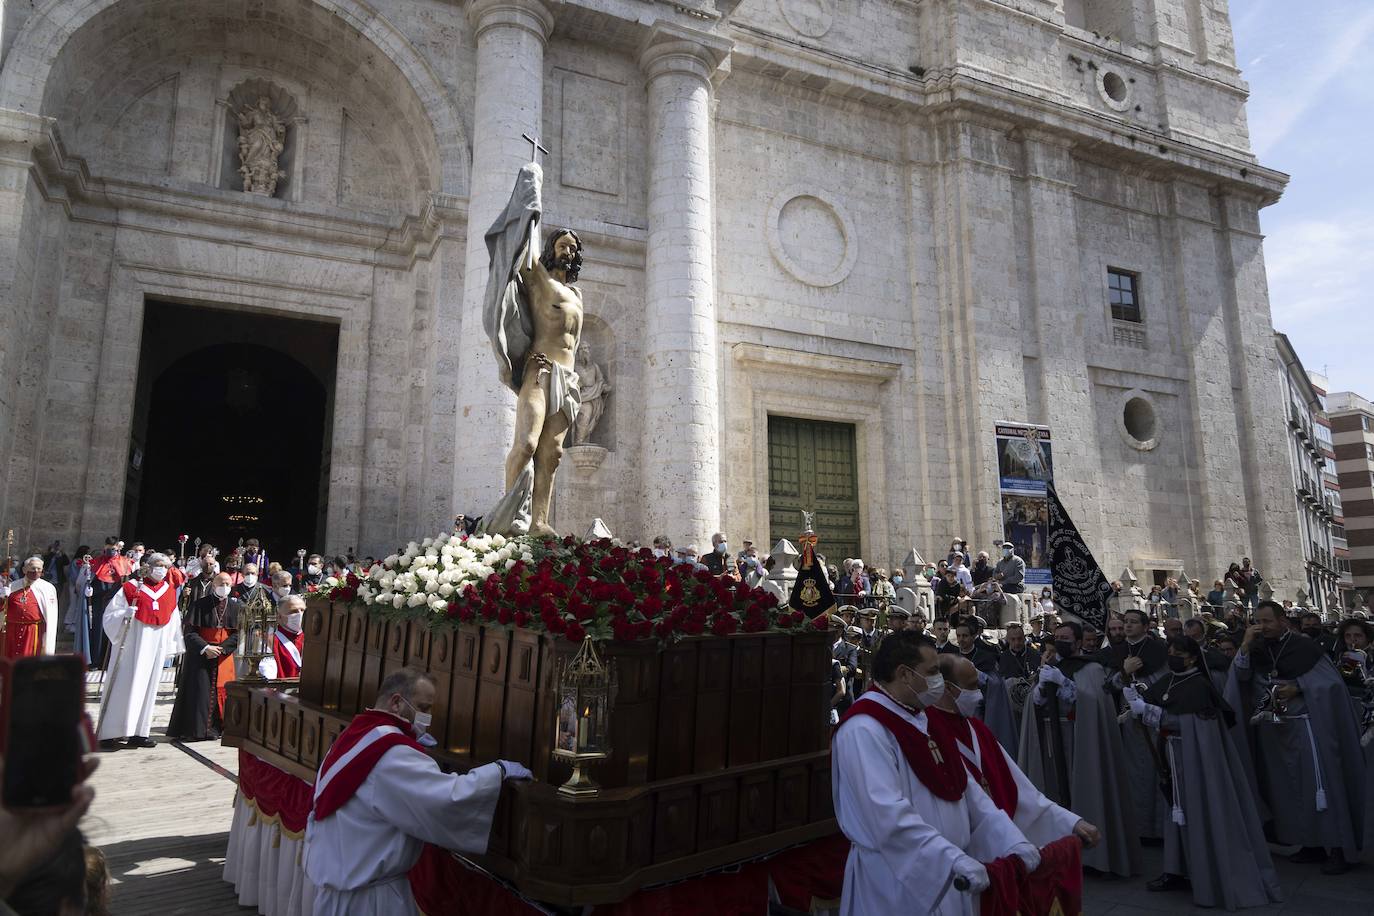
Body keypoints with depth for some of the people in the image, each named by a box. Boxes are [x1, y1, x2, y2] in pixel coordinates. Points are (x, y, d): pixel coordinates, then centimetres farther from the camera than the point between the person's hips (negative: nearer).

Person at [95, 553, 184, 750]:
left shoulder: (170, 591, 10)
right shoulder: (131, 588, -2)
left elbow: (173, 621, 17)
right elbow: (110, 614, -2)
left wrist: (173, 646, 16)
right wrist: (125, 614, -23)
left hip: (155, 647, 4)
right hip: (130, 645, -4)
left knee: (147, 686, 7)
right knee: (124, 686, -6)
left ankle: (138, 732, 13)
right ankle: (109, 734, -1)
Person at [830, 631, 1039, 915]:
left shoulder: (920, 720, 10)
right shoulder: (863, 731, -21)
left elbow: (965, 789, 8)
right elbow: (888, 814, -29)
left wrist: (1013, 840, -1)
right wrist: (954, 859, -31)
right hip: (896, 880, -8)